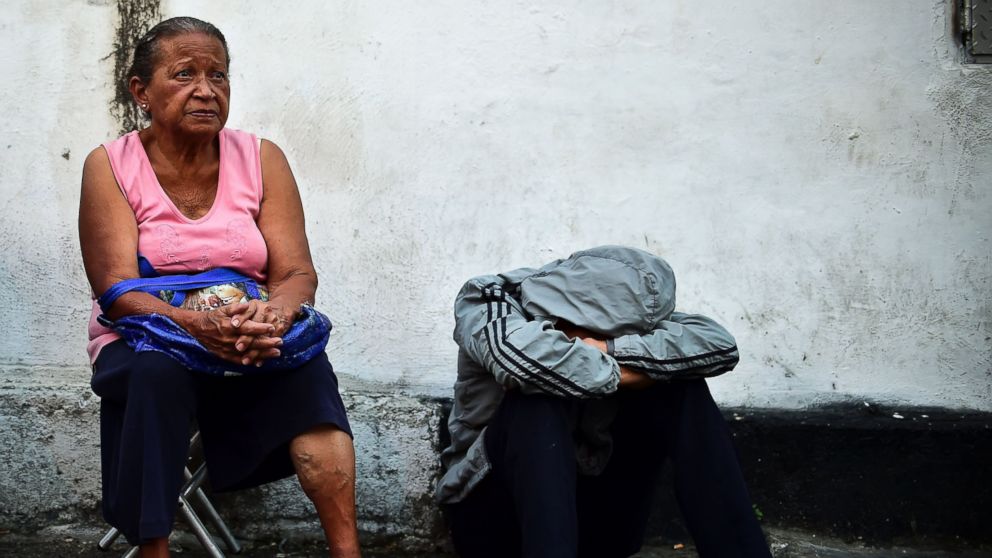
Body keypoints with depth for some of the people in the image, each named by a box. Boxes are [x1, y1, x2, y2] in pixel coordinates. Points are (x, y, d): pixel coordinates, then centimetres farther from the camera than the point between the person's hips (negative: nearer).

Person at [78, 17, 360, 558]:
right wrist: (197, 324, -34)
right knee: (155, 373, -35)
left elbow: (297, 272, -5)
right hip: (144, 343, -1)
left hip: (249, 349, 2)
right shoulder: (110, 166, -3)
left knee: (306, 367, -29)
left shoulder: (261, 159, 3)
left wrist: (274, 314, -31)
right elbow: (118, 291, -13)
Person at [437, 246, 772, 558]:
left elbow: (719, 345, -20)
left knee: (680, 384, -13)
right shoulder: (488, 300, -14)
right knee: (538, 396, -32)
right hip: (493, 516, -4)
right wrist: (618, 373, -23)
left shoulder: (615, 317, -4)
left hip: (590, 520, 4)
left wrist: (606, 350, -27)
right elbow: (520, 354, -38)